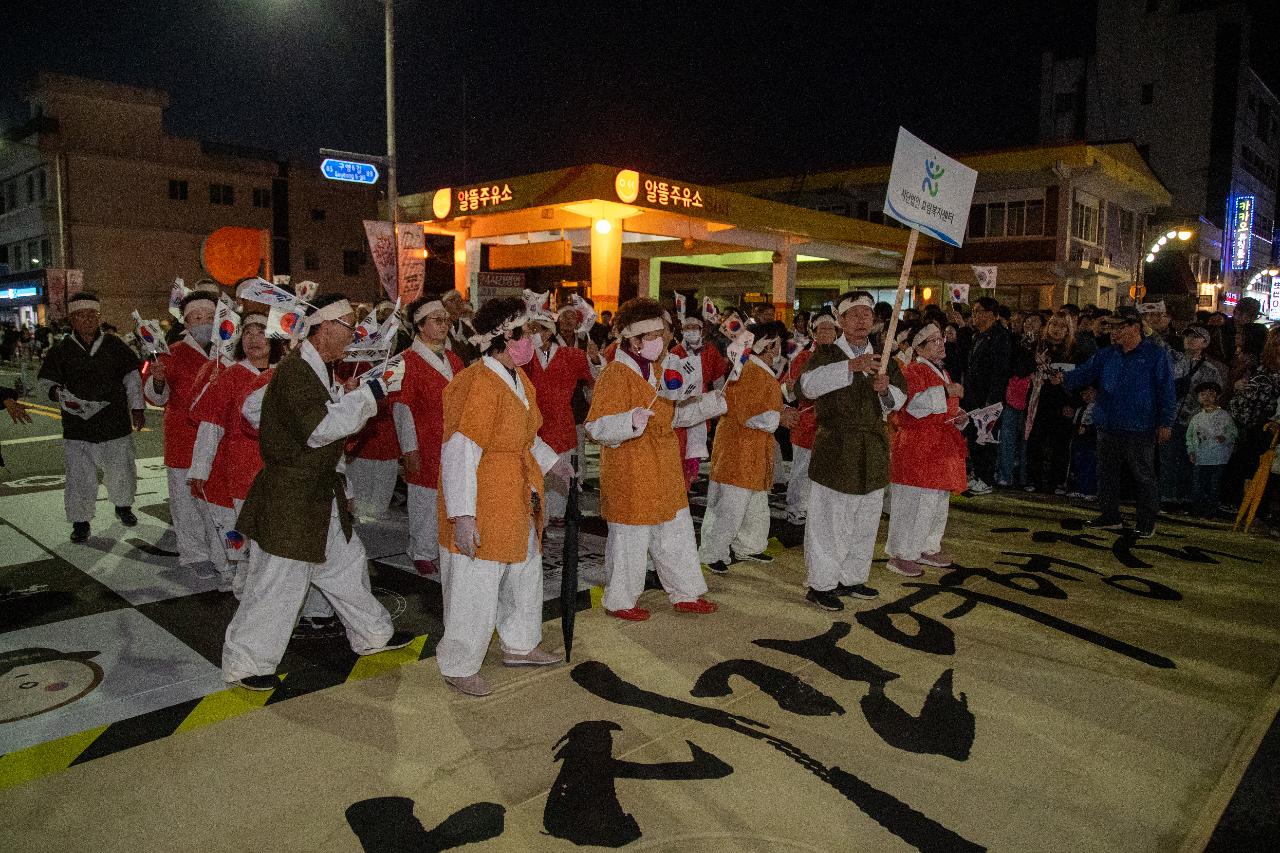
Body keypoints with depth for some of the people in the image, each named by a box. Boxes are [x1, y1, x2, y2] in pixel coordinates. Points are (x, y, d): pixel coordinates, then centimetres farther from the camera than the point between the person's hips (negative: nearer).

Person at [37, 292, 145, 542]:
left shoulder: (115, 346, 2)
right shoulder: (61, 350, 0)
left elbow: (132, 378, 8)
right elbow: (45, 380, 7)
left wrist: (137, 406, 3)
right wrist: (57, 392, -15)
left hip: (116, 423, 1)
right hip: (77, 428, 0)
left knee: (121, 471, 12)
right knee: (79, 477, 1)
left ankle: (123, 505, 38)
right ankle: (80, 521, 16)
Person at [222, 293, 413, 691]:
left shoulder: (320, 370, 10)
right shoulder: (294, 371, -21)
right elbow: (320, 429, -29)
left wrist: (346, 398, -1)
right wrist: (370, 393, -25)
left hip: (320, 494, 10)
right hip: (290, 499, -10)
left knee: (347, 562, 19)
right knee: (278, 583, 2)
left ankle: (372, 634, 35)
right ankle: (245, 662, 20)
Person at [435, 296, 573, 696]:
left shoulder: (517, 378, 7)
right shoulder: (478, 384, -23)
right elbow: (459, 452, -26)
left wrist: (551, 461, 22)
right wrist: (462, 514, -27)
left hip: (518, 500, 10)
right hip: (481, 502, -10)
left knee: (525, 572, 22)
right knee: (476, 585, 2)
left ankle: (518, 645, 42)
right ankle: (459, 667, 21)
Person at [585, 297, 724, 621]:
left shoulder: (655, 370, 12)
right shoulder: (615, 375, -17)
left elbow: (673, 415, 22)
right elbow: (597, 426, -22)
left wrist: (712, 401, 16)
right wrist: (631, 421, -38)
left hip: (664, 474, 9)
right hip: (630, 475, -9)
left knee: (677, 535, 17)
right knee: (630, 540, 3)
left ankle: (686, 594, 32)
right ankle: (620, 601, 23)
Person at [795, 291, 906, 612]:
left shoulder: (883, 358, 12)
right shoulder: (827, 354, -4)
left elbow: (899, 399, 16)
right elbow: (806, 386, -21)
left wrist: (886, 390, -9)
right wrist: (850, 366, -29)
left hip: (873, 451, 6)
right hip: (835, 449, -6)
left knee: (865, 521, 14)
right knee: (829, 520, -2)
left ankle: (851, 578, 29)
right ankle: (821, 584, 9)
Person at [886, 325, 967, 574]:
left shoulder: (943, 373, 17)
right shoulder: (913, 372, -11)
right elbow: (911, 404, -26)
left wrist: (958, 416, 5)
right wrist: (945, 391, -27)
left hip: (941, 448, 9)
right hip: (916, 447, -9)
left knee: (938, 501, 14)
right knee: (914, 500, -6)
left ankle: (927, 548, 27)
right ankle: (901, 553, 4)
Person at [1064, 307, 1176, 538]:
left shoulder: (1156, 355, -2)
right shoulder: (1106, 356, 12)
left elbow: (1166, 391, -4)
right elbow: (1084, 373, 4)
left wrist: (1165, 423, -8)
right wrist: (1065, 380, -18)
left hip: (1140, 430, -5)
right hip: (1108, 427, 5)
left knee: (1143, 476, 2)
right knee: (1107, 474, 11)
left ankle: (1147, 522, 12)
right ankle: (1110, 516, 23)